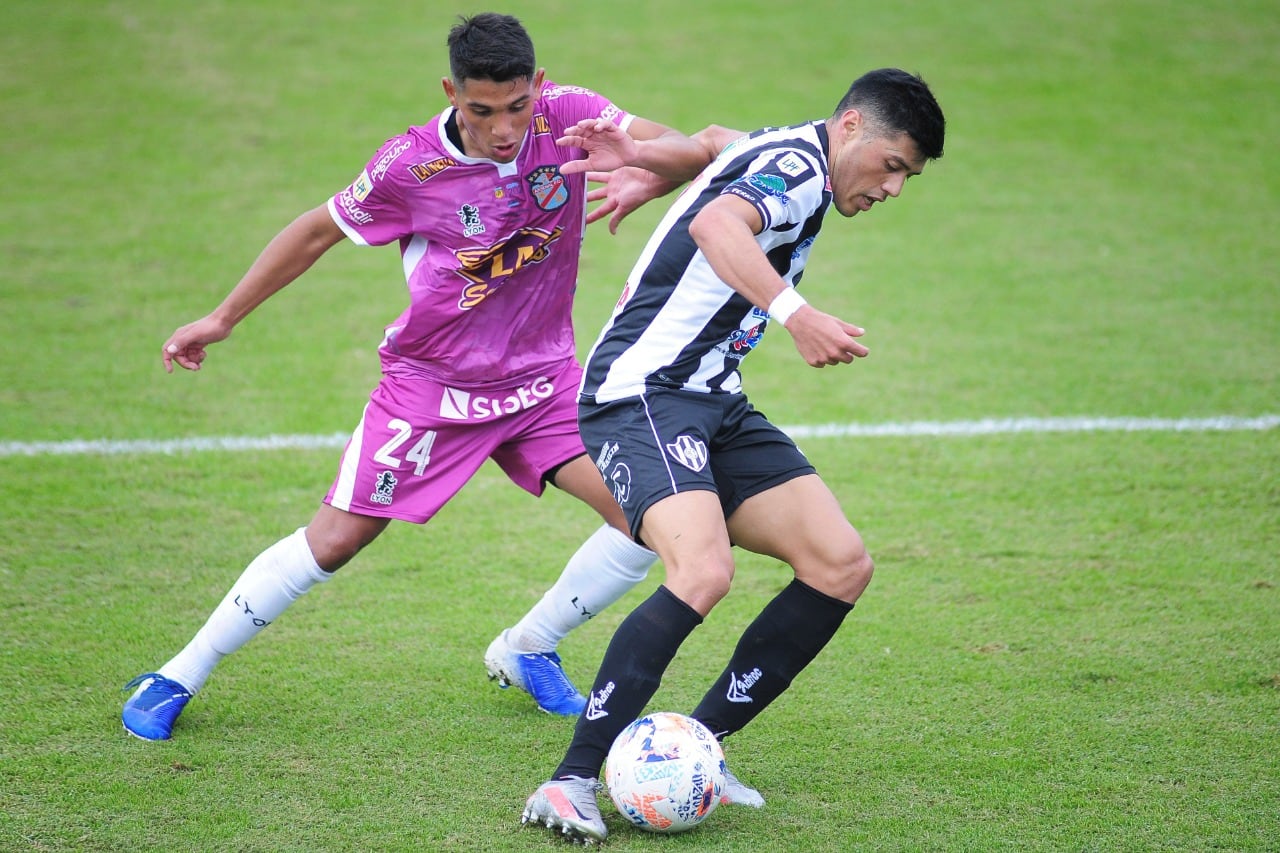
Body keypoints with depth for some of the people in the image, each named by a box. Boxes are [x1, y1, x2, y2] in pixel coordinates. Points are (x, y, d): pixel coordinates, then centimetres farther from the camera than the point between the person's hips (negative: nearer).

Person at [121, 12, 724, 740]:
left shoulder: (567, 118, -17)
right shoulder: (411, 165, -20)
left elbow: (695, 153, -24)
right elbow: (318, 232, -4)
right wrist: (223, 319, 2)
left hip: (542, 379, 3)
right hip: (432, 385, -3)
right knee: (333, 541, -4)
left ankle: (526, 651, 13)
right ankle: (177, 679, 12)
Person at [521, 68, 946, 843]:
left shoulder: (783, 156, 19)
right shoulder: (800, 164, -13)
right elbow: (717, 225, -33)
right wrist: (795, 314, -44)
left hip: (714, 403, 10)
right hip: (642, 394, -10)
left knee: (842, 566, -2)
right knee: (705, 570, -31)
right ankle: (572, 782, -25)